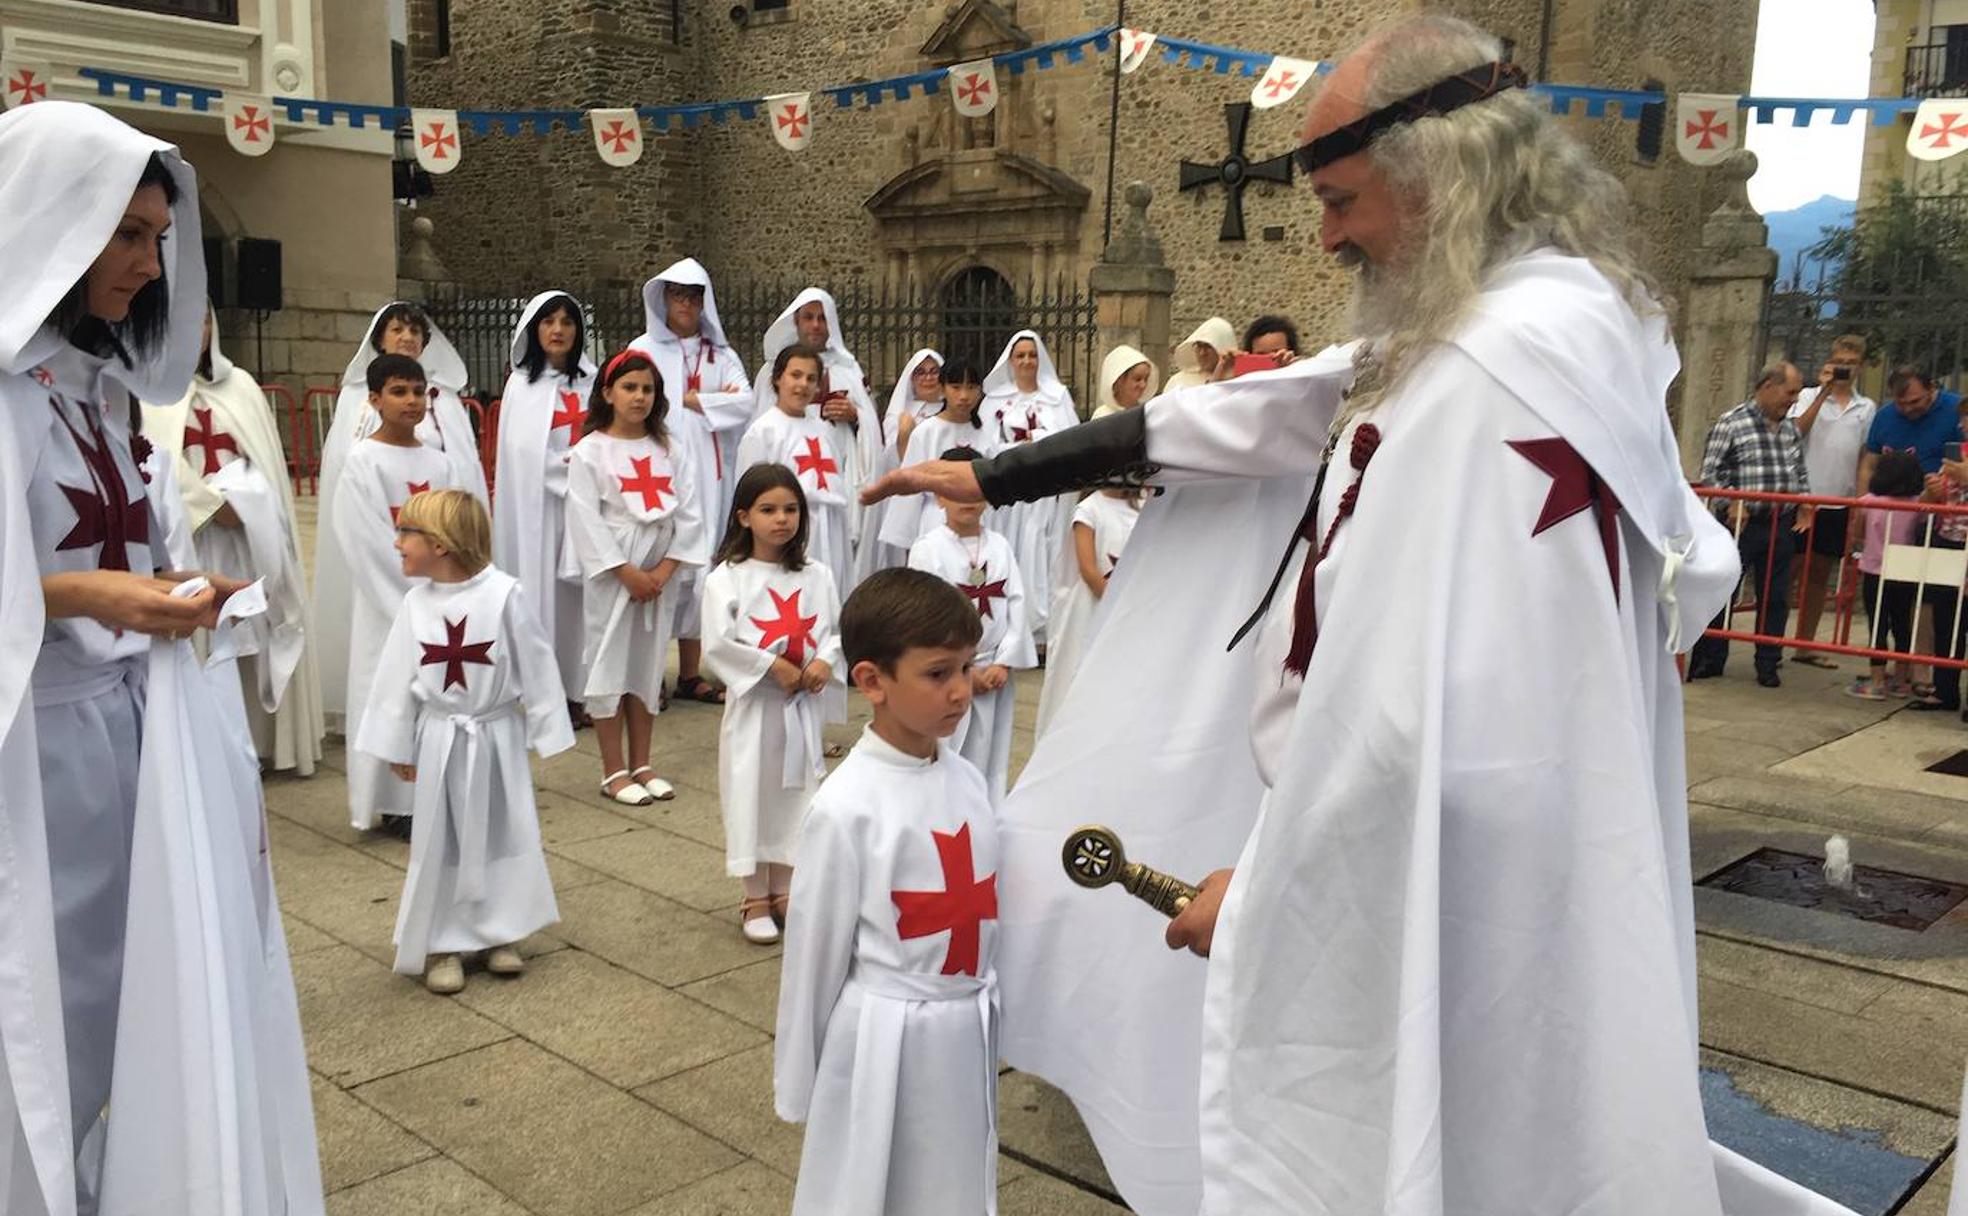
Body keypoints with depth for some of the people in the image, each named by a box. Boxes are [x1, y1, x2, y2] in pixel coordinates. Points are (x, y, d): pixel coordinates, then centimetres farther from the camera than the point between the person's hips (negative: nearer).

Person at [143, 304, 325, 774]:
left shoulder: (240, 385, 14)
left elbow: (267, 456, 12)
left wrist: (251, 505, -1)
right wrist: (213, 503, -14)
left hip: (251, 527, 4)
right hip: (189, 531, -4)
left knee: (260, 634, 5)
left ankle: (268, 741, 13)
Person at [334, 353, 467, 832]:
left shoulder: (437, 461, 8)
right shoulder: (363, 460, -8)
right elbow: (368, 540, -12)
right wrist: (415, 592, -11)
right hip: (388, 599, -5)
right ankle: (393, 803, 8)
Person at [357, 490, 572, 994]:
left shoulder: (504, 594, -16)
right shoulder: (416, 602, -5)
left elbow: (536, 668, -10)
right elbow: (397, 677, 4)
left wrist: (546, 733, -6)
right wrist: (397, 746, 7)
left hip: (495, 738, -2)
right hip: (440, 742, 3)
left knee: (502, 836, 10)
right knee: (438, 845, 8)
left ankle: (501, 934, 27)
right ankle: (441, 945, 20)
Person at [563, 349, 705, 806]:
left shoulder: (668, 450, 7)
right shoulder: (590, 452, -4)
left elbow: (689, 514, 3)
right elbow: (586, 521, -10)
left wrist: (664, 570, -7)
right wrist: (628, 573, -13)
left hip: (659, 575, 4)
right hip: (610, 576, -4)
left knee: (648, 665, 10)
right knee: (609, 665, 0)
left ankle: (641, 765, 20)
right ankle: (614, 772, 8)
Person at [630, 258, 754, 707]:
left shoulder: (721, 355, 15)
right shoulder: (644, 350, 6)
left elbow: (744, 403, 0)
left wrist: (692, 400, -4)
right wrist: (714, 400, -6)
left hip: (707, 476, 3)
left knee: (700, 567, 3)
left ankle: (690, 674, 8)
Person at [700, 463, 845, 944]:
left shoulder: (815, 575, 2)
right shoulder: (726, 577, -9)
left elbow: (838, 629, 6)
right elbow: (717, 643, -15)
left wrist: (825, 661, -14)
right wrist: (773, 666, -16)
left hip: (804, 706, 4)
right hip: (753, 704, -3)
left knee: (796, 793, 11)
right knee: (752, 796, 4)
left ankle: (783, 891, 28)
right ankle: (755, 899, 18)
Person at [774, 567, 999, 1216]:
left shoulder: (968, 779, -1)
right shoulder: (847, 807, -19)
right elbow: (816, 951, -10)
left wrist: (987, 1014, 16)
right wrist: (800, 1083, -2)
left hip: (968, 1029, 6)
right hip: (884, 1040, -5)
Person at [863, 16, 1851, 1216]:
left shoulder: (1505, 366, -26)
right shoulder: (1524, 321, 7)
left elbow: (1422, 711, -31)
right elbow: (1260, 421, 10)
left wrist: (1262, 885, -15)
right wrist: (993, 475, 13)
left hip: (1457, 907, -9)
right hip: (1483, 862, 9)